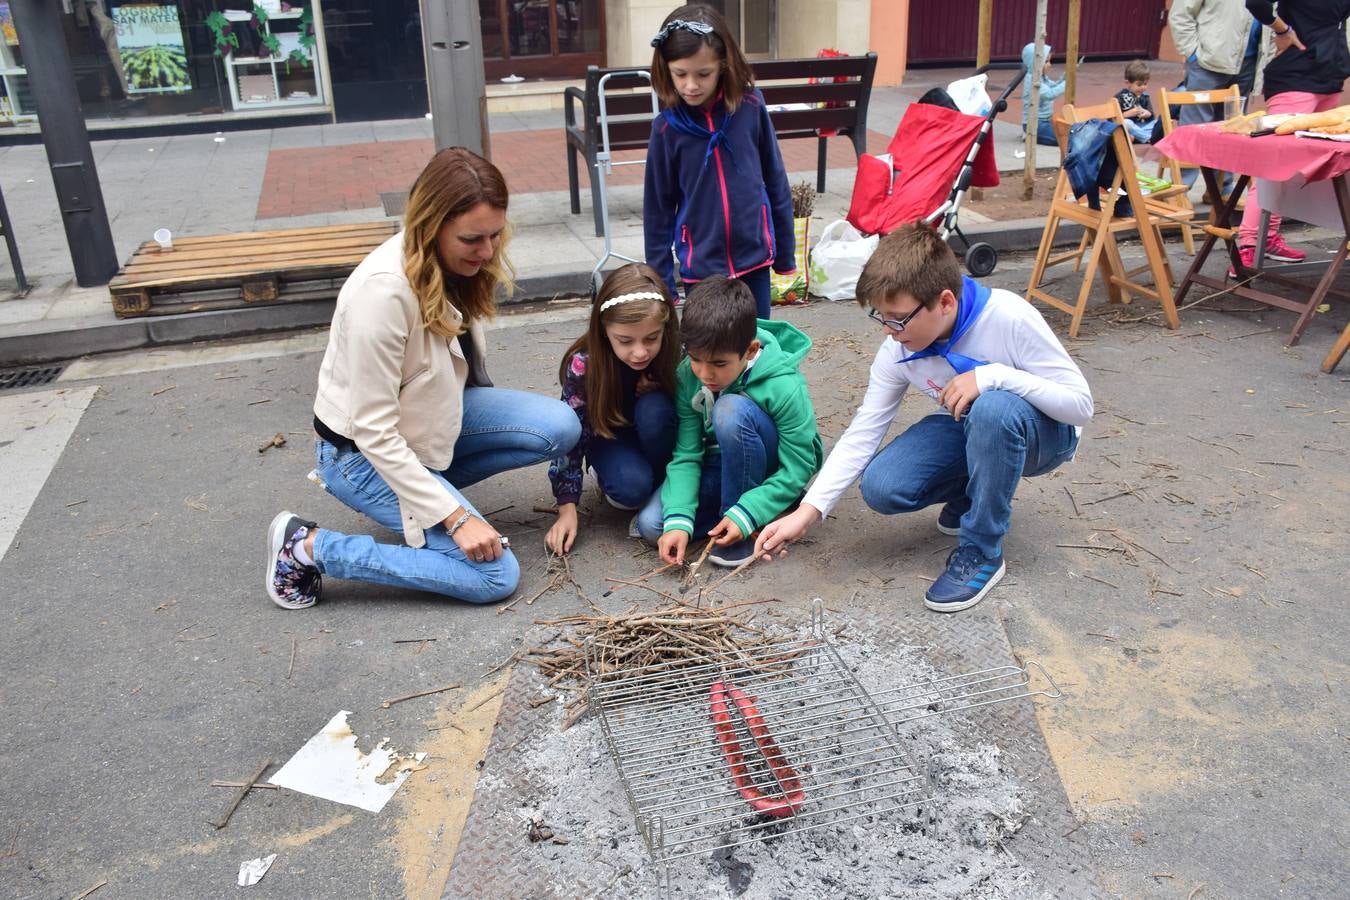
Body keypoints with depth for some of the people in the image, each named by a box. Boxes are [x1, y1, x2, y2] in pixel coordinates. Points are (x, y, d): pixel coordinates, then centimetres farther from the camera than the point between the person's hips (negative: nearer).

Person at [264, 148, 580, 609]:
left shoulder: (454, 261, -9)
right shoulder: (383, 292, -32)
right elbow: (375, 434, -28)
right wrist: (455, 516, -26)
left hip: (432, 412, 8)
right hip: (364, 453, -7)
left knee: (560, 427, -10)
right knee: (494, 575, -15)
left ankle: (427, 484, 7)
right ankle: (308, 548, -5)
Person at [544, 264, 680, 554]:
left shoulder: (676, 353, -26)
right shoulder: (583, 366, -28)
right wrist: (567, 507, -19)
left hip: (656, 439, 2)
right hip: (610, 438, -1)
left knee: (653, 408, -32)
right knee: (632, 487, -32)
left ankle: (662, 484, -8)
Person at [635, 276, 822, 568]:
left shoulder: (784, 387, -29)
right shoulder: (687, 376, -16)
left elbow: (798, 469, -23)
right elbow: (686, 455, -15)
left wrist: (744, 516, -32)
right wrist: (678, 520, -29)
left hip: (770, 471, -4)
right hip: (722, 466, 4)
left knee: (731, 409, -35)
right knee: (651, 525, -18)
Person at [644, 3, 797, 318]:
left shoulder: (751, 108, -6)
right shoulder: (667, 127, -8)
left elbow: (776, 183, 3)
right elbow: (658, 208, 0)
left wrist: (785, 254, 7)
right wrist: (659, 280, 1)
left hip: (754, 257, 1)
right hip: (700, 264, -1)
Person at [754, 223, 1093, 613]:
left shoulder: (1009, 318, -30)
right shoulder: (898, 350, -16)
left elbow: (1080, 404, -24)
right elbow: (862, 434, -14)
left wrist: (995, 375, -38)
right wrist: (807, 512, -23)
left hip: (1045, 433, -4)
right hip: (969, 431, 4)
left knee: (994, 408, -40)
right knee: (881, 488, -20)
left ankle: (981, 553, -20)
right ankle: (977, 490, 11)